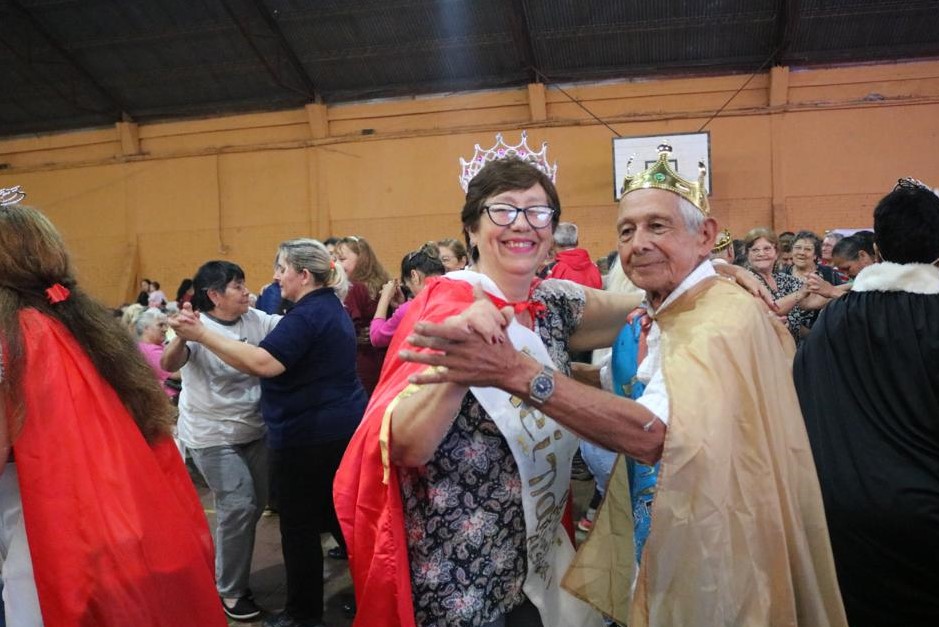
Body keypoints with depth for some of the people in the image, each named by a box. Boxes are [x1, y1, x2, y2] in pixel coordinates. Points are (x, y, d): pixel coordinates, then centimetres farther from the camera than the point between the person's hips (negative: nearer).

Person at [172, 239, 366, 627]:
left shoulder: (307, 314, -18)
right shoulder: (331, 308, 14)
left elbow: (263, 363, -29)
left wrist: (201, 334, -25)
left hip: (307, 435, -10)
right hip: (343, 427, 10)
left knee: (299, 525, 4)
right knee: (338, 513, 20)